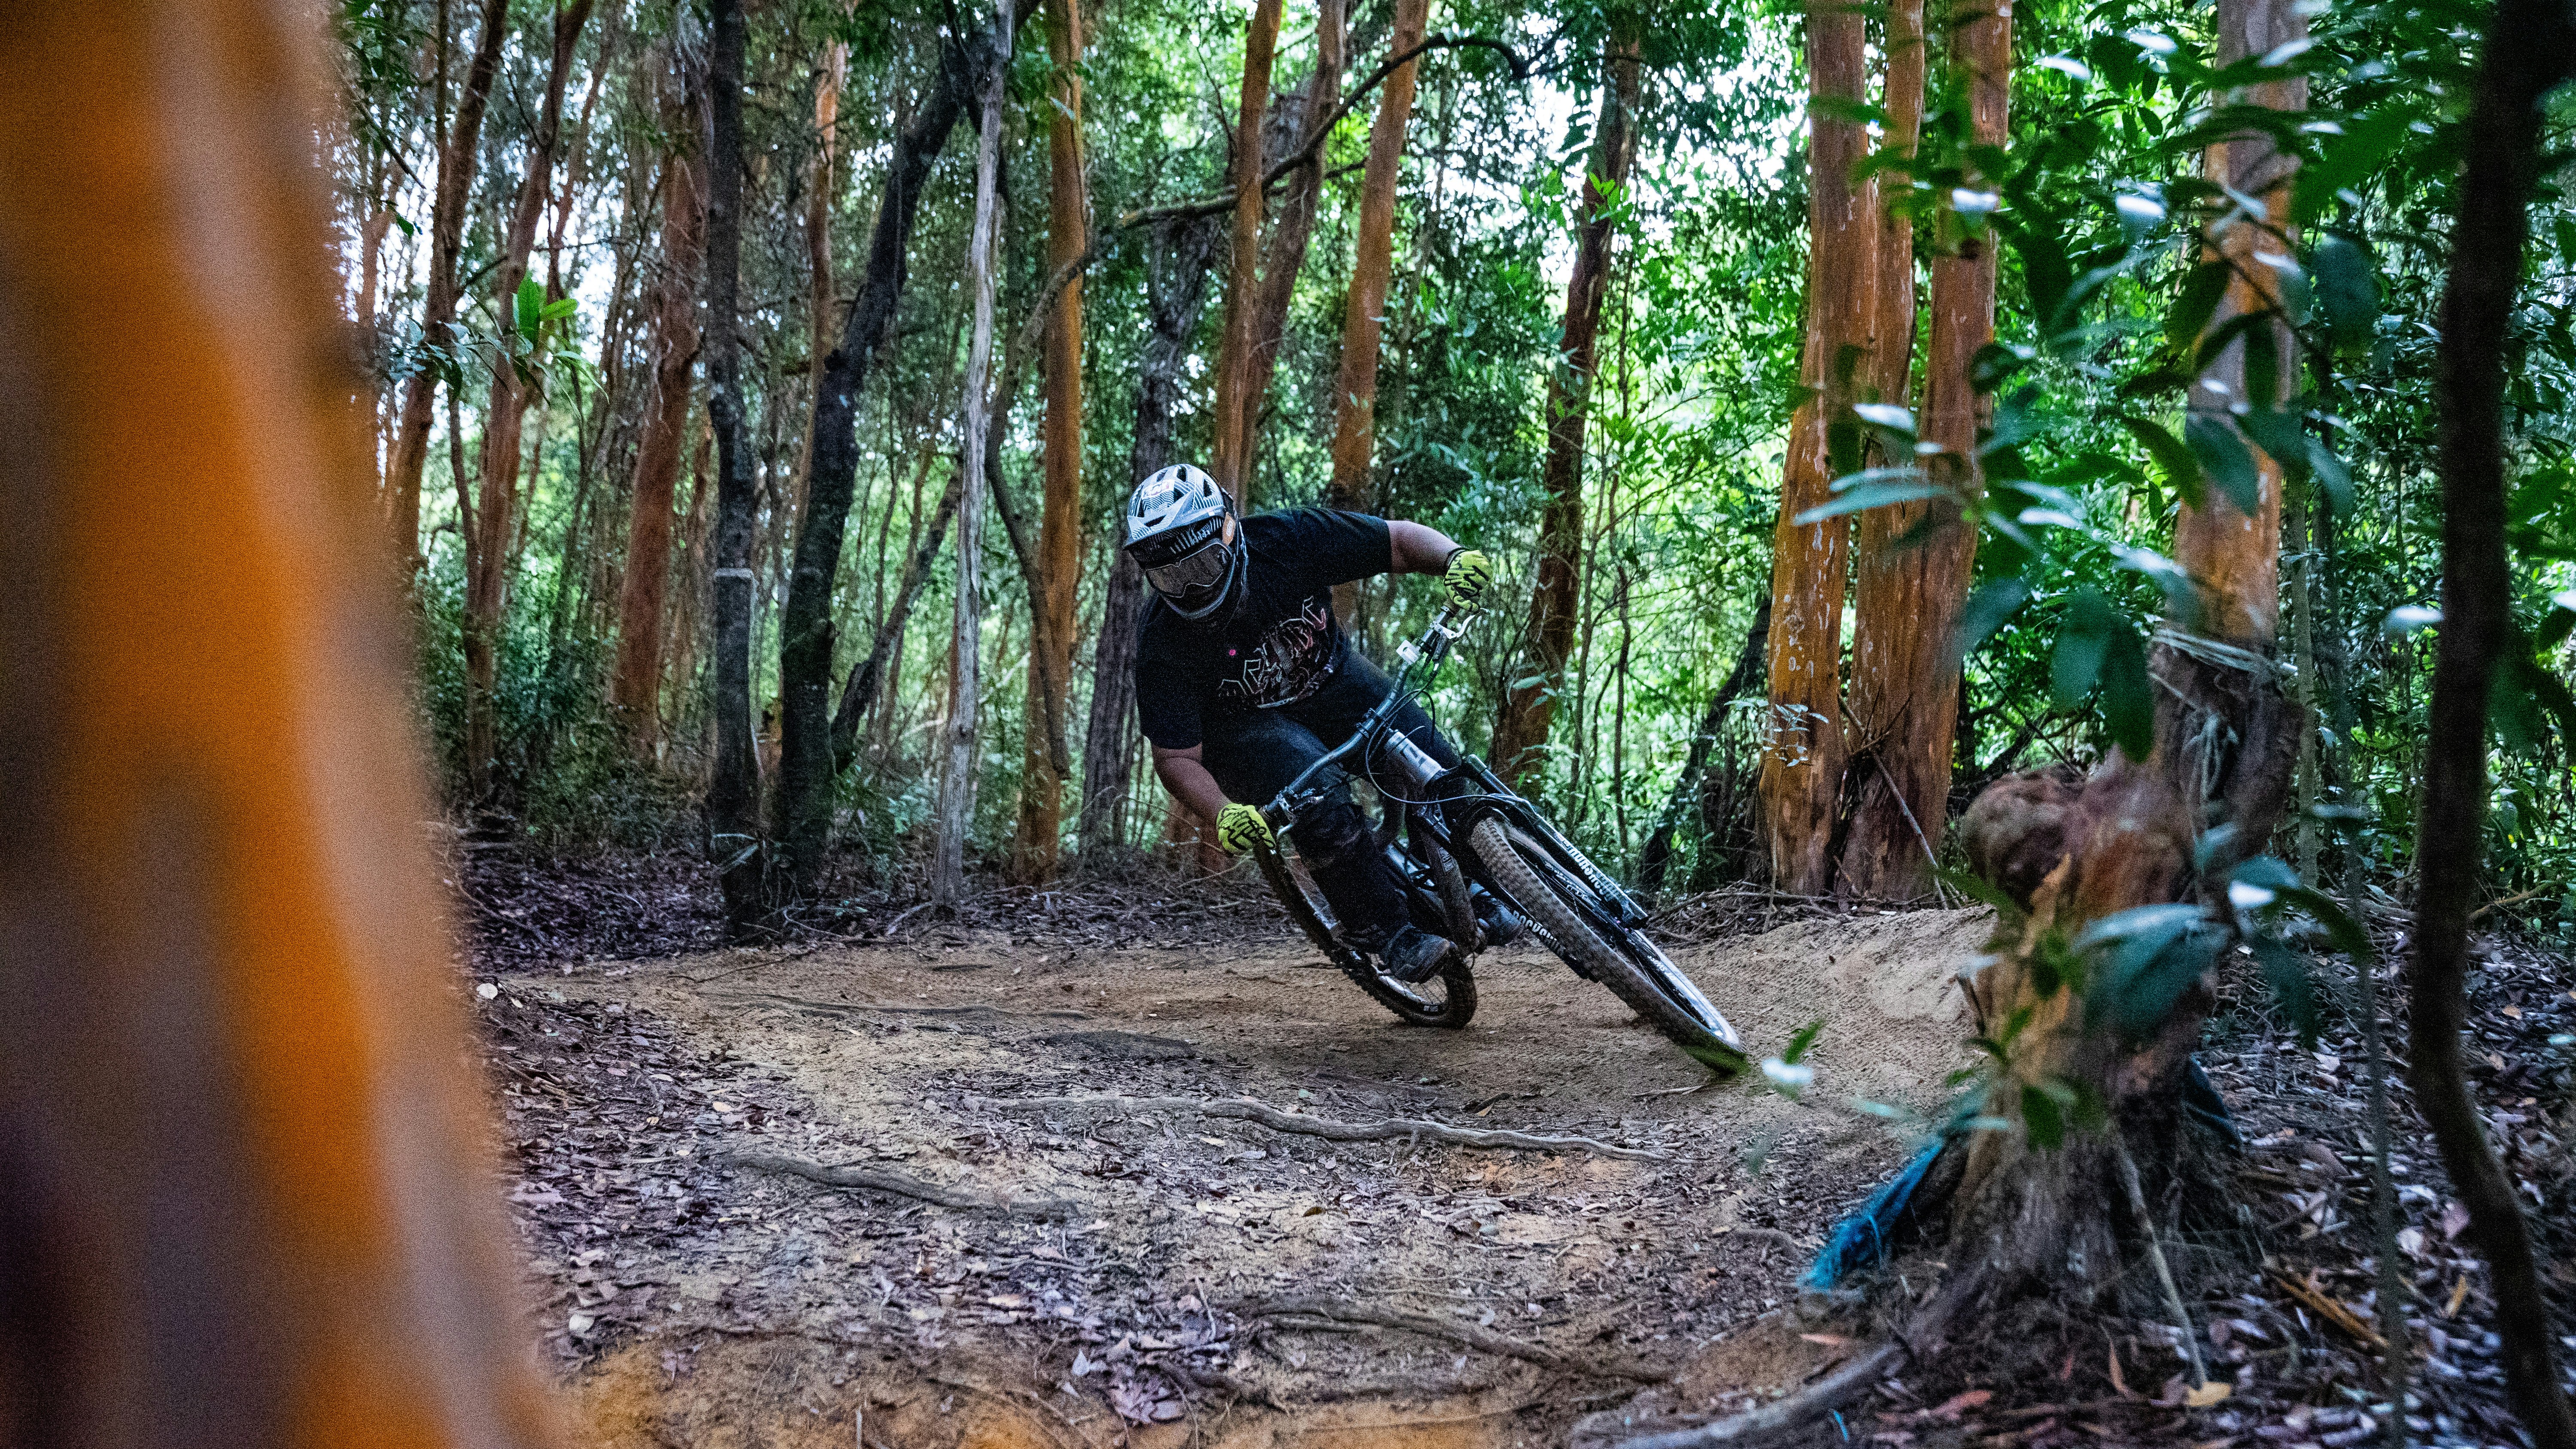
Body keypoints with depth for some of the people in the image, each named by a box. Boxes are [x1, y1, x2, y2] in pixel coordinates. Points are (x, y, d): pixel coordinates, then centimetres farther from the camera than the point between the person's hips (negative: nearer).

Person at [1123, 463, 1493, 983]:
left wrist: (1453, 556, -35)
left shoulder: (1287, 540, -25)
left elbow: (1399, 540, -15)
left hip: (1331, 681, 3)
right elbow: (1177, 756, -22)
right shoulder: (1164, 643, -27)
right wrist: (1223, 814, -41)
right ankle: (1383, 930, -13)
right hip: (1245, 724, -3)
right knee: (1320, 799, -32)